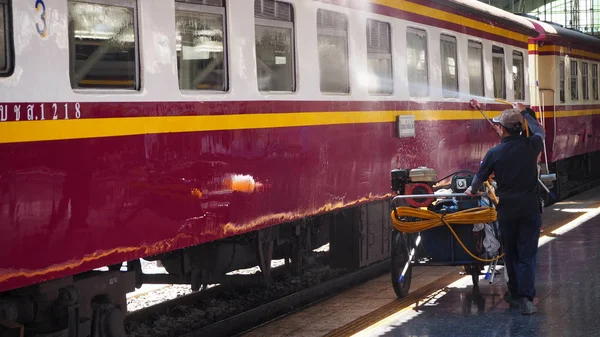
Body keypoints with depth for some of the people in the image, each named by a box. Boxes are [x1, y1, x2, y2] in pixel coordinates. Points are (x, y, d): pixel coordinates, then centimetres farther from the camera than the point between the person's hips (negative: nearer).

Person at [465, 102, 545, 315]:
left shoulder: (495, 153, -8)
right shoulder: (531, 145, -6)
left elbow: (480, 176, 8)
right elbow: (540, 131, 18)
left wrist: (472, 190, 29)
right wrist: (525, 112, 30)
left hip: (506, 210, 0)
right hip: (530, 209, 0)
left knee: (511, 253, 15)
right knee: (527, 254, -2)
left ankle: (515, 293, 25)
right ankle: (526, 297, -13)